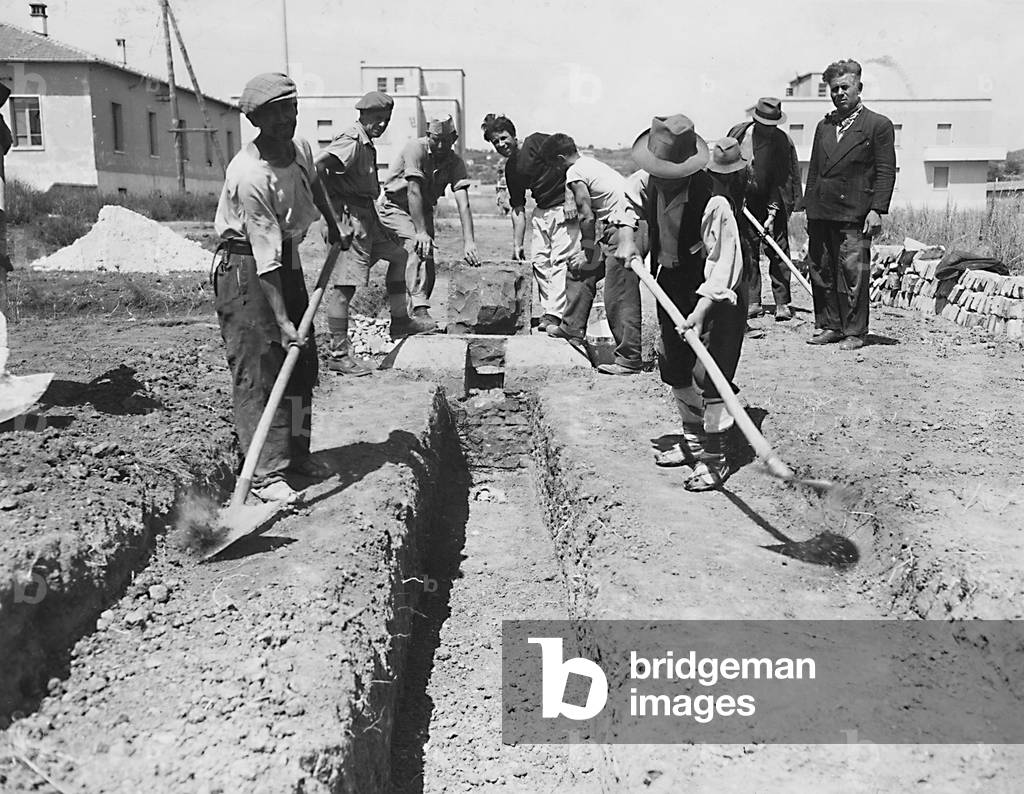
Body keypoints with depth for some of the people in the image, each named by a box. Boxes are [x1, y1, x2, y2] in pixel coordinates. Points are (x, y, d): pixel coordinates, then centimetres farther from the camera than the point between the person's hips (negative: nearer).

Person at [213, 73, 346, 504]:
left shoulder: (300, 148, -4)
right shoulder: (249, 176, -27)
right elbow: (265, 260, -30)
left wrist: (332, 223, 32)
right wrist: (282, 320, -31)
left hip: (288, 258, 8)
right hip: (244, 267, -8)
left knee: (303, 361, 11)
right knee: (257, 370, -8)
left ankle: (296, 453, 25)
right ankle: (266, 474, -4)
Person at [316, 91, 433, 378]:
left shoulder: (367, 145, 17)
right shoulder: (352, 140, -14)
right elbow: (319, 164, -27)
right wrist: (334, 209, -24)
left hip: (367, 214, 11)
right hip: (351, 215, -11)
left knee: (398, 254, 22)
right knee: (345, 285, -9)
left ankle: (400, 322, 29)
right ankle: (339, 354, -5)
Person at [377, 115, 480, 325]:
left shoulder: (456, 163, -12)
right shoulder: (416, 148, -24)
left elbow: (463, 204, -22)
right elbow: (414, 192, -30)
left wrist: (469, 242, -34)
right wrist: (421, 232, -35)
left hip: (424, 210, 5)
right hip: (394, 206, -5)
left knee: (429, 268, -2)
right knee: (419, 245, -29)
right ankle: (420, 309, -32)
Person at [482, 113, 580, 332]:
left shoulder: (537, 142, -9)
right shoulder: (511, 170, 10)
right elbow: (518, 210, 13)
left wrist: (570, 198, -20)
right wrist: (517, 245, 9)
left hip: (565, 208, -8)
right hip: (542, 211, 8)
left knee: (560, 260, -12)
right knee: (538, 260, 4)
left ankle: (555, 314, -12)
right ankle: (549, 310, 13)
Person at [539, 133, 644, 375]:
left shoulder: (574, 173, -6)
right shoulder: (591, 164, 21)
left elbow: (587, 217, -11)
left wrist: (590, 254, -2)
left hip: (624, 230, -10)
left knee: (619, 298, -7)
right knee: (578, 271, 20)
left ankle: (630, 360, -4)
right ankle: (572, 328, 28)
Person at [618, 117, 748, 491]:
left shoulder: (713, 201, -30)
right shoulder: (649, 182, -10)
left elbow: (723, 263, -28)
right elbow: (627, 195, 15)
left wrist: (701, 310, -36)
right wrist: (627, 236, 0)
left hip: (715, 293, -7)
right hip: (671, 284, 8)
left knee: (709, 373, -8)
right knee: (674, 366, 16)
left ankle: (715, 457, 7)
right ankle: (693, 439, 35)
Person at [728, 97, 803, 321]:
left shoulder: (783, 142, -11)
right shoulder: (738, 133, -3)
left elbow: (780, 180, -13)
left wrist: (772, 213, -19)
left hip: (772, 204, -2)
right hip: (743, 203, 3)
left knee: (778, 251, -4)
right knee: (747, 252, 3)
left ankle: (782, 304, 1)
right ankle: (753, 303, 8)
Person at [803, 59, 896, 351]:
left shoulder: (878, 125, 1)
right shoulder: (824, 126, 18)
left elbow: (886, 172, -3)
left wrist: (877, 210, -13)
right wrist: (809, 207, 13)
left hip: (853, 215, -6)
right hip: (820, 213, 6)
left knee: (852, 274, -5)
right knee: (821, 272, 7)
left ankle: (854, 332, 3)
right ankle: (829, 326, 17)